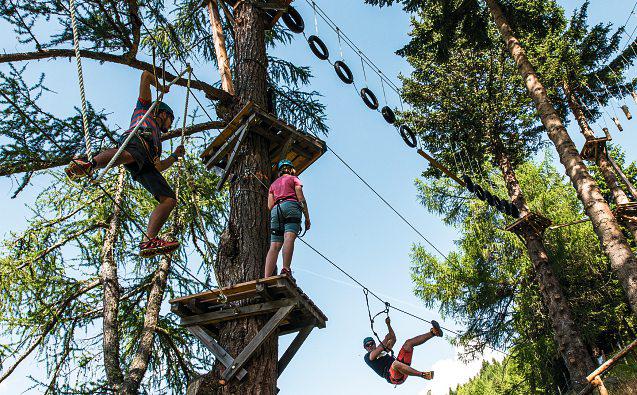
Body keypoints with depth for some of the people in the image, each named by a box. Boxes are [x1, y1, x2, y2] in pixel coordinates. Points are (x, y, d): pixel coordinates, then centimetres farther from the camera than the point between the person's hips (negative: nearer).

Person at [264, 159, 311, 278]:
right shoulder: (294, 179, 19)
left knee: (275, 246, -7)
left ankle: (267, 278, -22)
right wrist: (307, 217, 3)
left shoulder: (273, 184, 32)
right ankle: (286, 270, -43)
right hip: (291, 206, -4)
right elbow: (301, 199, 4)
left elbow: (270, 206, 19)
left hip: (275, 211, 4)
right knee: (289, 238, -23)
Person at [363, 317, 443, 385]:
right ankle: (423, 375, -38)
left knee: (409, 343, 3)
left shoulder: (383, 351, 33)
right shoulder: (367, 357, 11)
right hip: (392, 376, -7)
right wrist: (386, 339, -8)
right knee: (396, 363, -45)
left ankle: (433, 332, -11)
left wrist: (388, 325, 23)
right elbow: (374, 354, -11)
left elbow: (393, 339, 32)